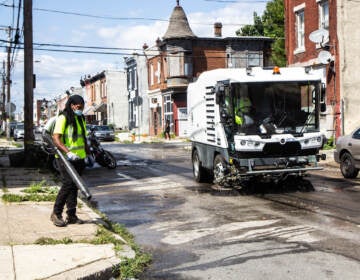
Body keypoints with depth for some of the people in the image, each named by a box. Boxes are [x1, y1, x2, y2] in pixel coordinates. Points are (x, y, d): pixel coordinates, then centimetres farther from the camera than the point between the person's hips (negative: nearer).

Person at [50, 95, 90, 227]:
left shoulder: (81, 119, 15)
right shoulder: (62, 119, -9)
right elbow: (55, 139, -18)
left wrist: (88, 153, 20)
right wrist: (68, 152, -29)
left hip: (79, 158, 7)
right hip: (65, 158, -7)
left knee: (74, 186, 9)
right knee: (68, 184, -14)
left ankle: (71, 215, 16)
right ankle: (56, 214, -1)